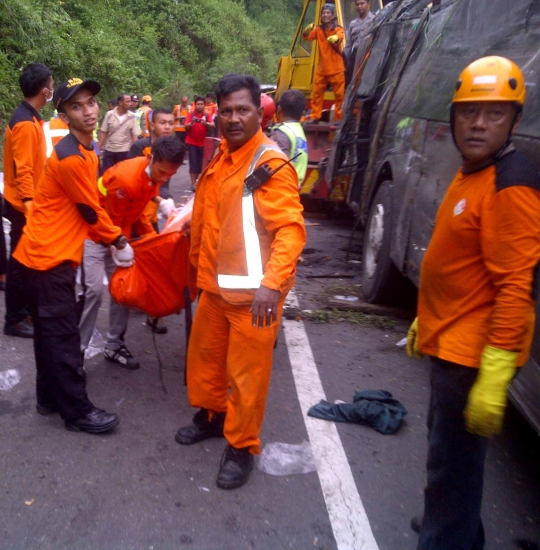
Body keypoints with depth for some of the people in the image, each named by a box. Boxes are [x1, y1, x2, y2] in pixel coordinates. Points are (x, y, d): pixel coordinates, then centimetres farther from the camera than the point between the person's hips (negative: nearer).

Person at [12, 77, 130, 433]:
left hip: (53, 255, 10)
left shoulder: (85, 151, 10)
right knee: (62, 334, -2)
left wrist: (109, 240, 8)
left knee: (51, 332, 17)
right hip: (48, 258, -10)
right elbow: (91, 212, -14)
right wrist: (119, 241, 0)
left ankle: (51, 398, 30)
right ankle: (77, 411, 9)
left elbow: (88, 209, 15)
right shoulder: (70, 158, -21)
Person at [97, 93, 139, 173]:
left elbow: (135, 135, -3)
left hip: (124, 151, 0)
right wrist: (98, 149, -4)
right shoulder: (109, 114, -3)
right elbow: (103, 133, 0)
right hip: (109, 150, 1)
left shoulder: (132, 117, -3)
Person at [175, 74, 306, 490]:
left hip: (253, 292, -8)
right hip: (215, 285, 8)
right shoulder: (222, 157, 10)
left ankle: (242, 447, 22)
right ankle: (212, 415, 44)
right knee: (204, 355, 21)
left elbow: (291, 229, -24)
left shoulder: (271, 164, -16)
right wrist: (201, 266, 25)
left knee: (246, 373, 3)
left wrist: (272, 283, -35)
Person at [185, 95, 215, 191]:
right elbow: (186, 127, -16)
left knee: (200, 163, 9)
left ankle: (196, 180, 26)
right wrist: (191, 123, -37)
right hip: (191, 143, -3)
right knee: (193, 163, -8)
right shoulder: (190, 114, -6)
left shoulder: (206, 115, 0)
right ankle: (193, 184, -10)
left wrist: (206, 123, -37)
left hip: (202, 143, 3)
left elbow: (213, 125, -17)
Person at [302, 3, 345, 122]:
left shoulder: (338, 29, -4)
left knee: (340, 95, 0)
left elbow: (339, 38, -26)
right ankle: (314, 117, 15)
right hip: (321, 69, 3)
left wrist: (335, 39, -52)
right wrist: (307, 30, -34)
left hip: (336, 70, -3)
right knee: (316, 94, 6)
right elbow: (307, 37, -10)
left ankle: (340, 118, 9)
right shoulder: (318, 29, 5)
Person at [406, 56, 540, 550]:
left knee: (453, 461, 1)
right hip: (450, 340, 10)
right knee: (446, 445, 24)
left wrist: (494, 375, -27)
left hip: (474, 352, -10)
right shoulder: (470, 173, 11)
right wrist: (426, 321, 23)